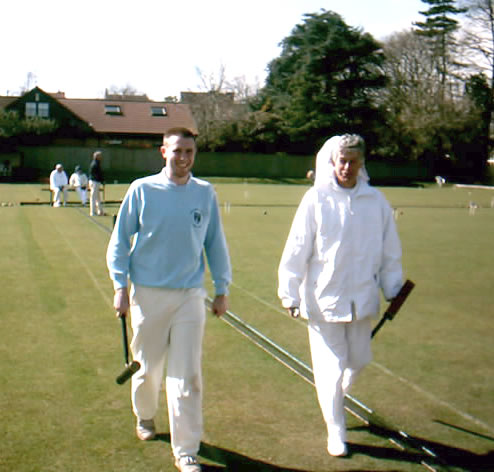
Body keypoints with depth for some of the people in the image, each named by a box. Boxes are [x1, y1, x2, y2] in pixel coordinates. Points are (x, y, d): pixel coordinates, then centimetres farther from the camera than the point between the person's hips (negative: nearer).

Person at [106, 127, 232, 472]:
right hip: (148, 294, 0)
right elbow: (120, 240, 2)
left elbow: (215, 243, 10)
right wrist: (120, 286, -4)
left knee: (187, 375, -2)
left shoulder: (205, 193, 2)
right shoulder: (142, 190, -3)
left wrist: (222, 288, 10)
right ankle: (145, 417, 44)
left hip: (190, 295, 1)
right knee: (148, 367, 14)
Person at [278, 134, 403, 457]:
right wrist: (290, 294, -4)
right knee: (331, 367, 3)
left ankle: (336, 396, 46)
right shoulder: (316, 200, -9)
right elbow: (296, 251, -5)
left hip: (362, 298, 3)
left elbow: (390, 251, 9)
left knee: (359, 360, 14)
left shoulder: (376, 200, 0)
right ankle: (336, 433, 20)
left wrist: (393, 291, 13)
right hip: (324, 298, -3)